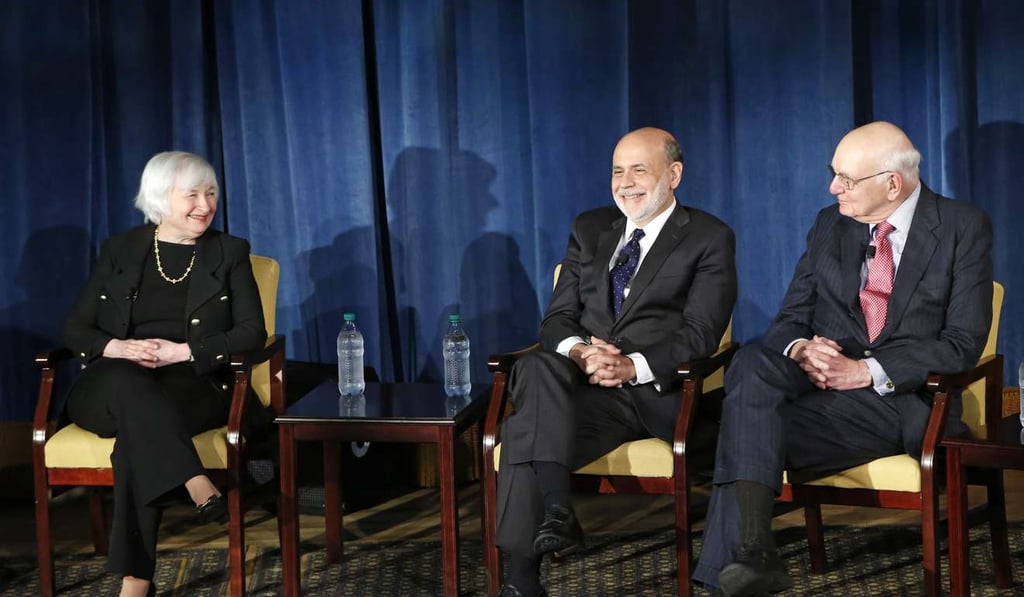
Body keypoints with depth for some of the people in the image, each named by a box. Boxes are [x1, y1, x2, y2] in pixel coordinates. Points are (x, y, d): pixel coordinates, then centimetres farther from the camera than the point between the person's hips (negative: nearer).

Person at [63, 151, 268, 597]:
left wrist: (182, 351, -13)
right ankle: (199, 489, -51)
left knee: (137, 432, -36)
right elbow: (75, 329, 11)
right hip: (110, 388, 1)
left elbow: (252, 332, 2)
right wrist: (116, 347, -13)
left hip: (192, 386, -1)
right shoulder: (118, 251, 14)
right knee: (127, 381, -38)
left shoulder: (229, 252, 11)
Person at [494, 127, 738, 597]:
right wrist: (578, 350, -12)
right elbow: (557, 317, 13)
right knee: (538, 368, -34)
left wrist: (633, 365, -22)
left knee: (527, 428, -32)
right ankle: (555, 510, -40)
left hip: (657, 394, -4)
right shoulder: (589, 229, 21)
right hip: (583, 390, 4)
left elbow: (700, 334, -5)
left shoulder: (710, 239, 6)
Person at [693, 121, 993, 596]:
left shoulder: (964, 228, 1)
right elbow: (789, 319, 13)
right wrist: (800, 348, -13)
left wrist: (868, 371, -18)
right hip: (831, 388, 4)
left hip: (912, 403, -4)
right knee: (752, 365, -31)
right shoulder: (829, 225, 14)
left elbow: (963, 343, -7)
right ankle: (751, 551, -40)